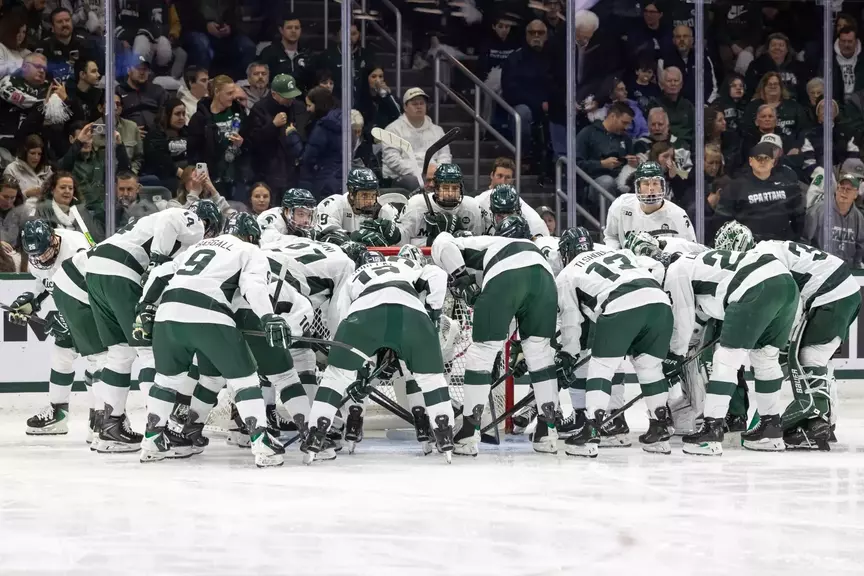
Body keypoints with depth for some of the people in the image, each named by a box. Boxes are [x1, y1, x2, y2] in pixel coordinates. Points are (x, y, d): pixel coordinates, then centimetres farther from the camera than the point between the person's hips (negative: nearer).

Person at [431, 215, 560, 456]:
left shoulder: (478, 244, 32)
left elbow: (443, 244, 12)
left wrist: (460, 276, 6)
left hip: (504, 276, -4)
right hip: (543, 275, 5)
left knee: (481, 351, 9)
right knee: (540, 351, 22)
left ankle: (469, 434, 11)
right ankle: (548, 431, 21)